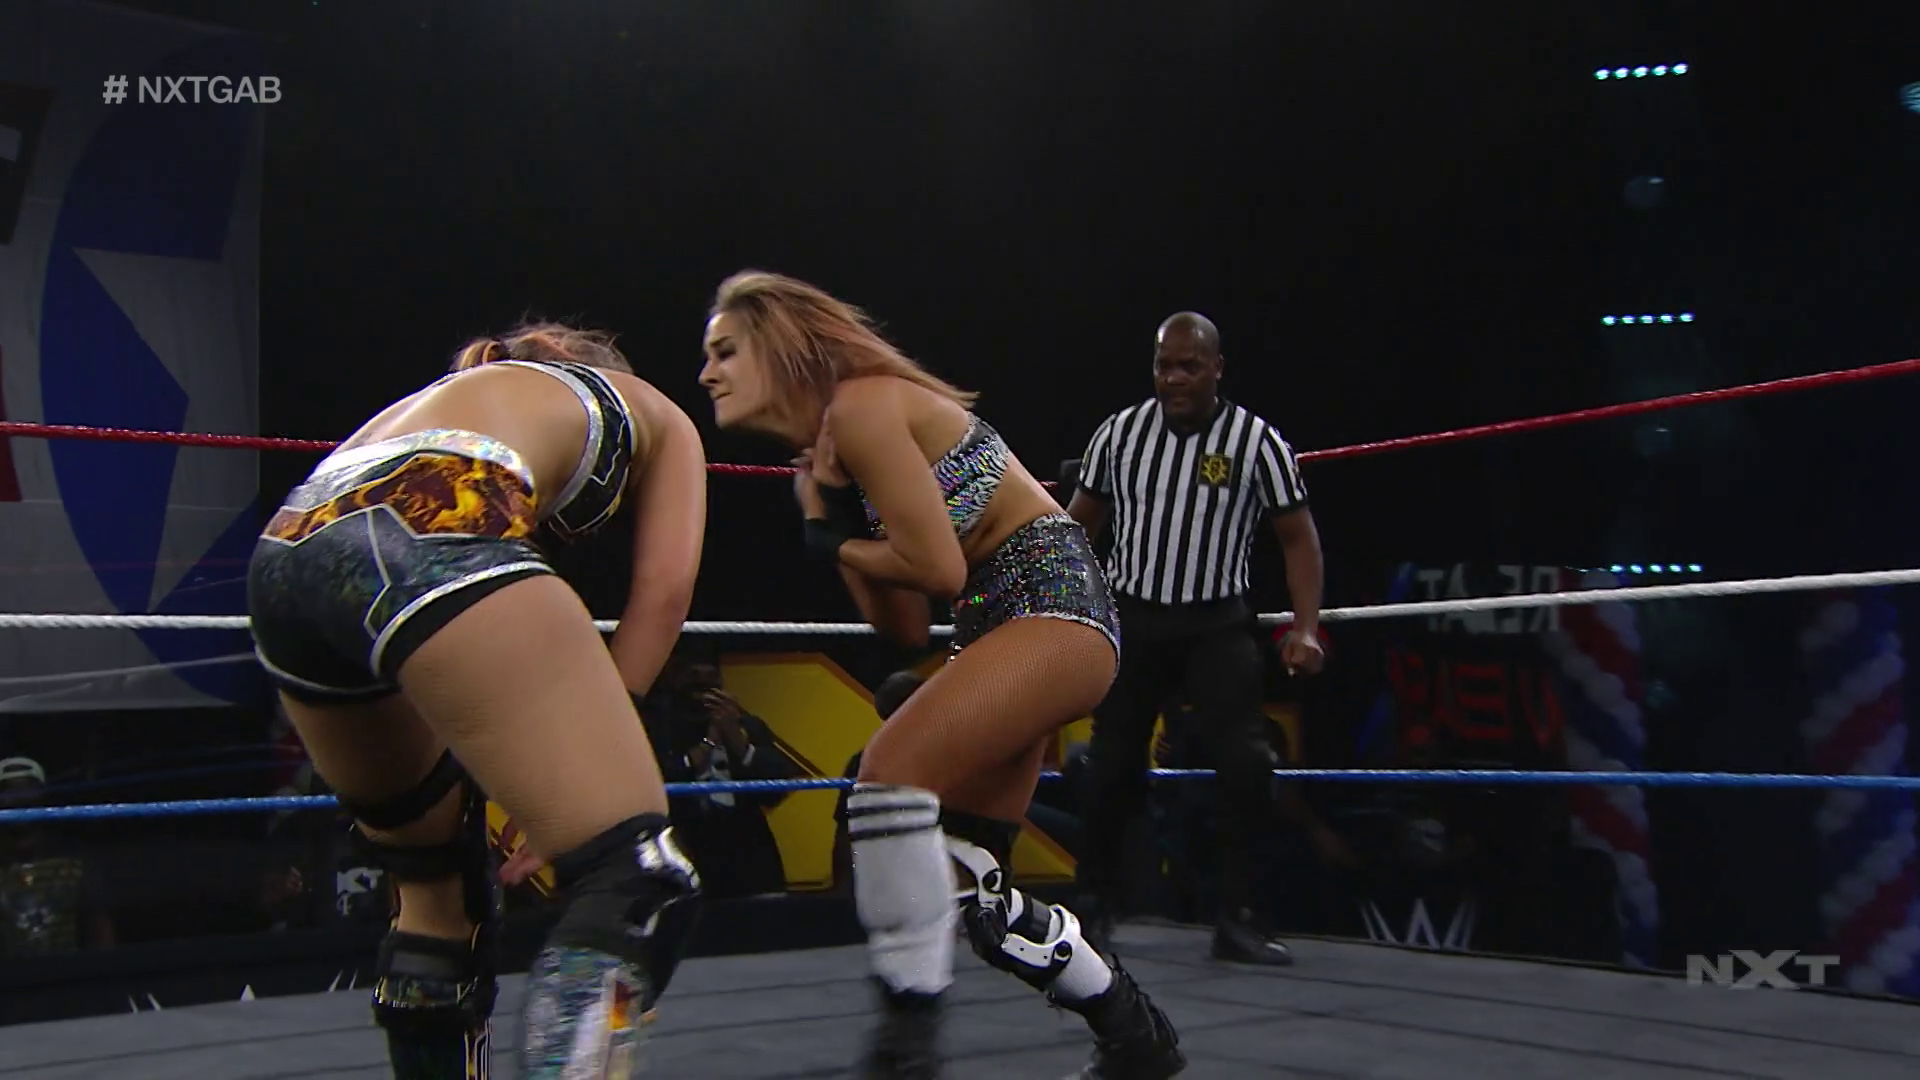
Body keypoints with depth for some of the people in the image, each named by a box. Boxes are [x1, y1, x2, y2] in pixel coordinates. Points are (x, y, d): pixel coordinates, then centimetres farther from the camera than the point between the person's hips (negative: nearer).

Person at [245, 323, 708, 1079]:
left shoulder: (453, 391, 42)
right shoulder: (656, 414, 30)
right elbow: (662, 588, 13)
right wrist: (588, 741, 12)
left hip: (286, 558, 7)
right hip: (432, 540, -7)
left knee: (442, 891, 24)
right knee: (636, 877, -8)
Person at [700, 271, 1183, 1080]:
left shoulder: (862, 404, -11)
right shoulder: (818, 460, 14)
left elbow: (940, 567, -16)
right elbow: (902, 627, 11)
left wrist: (832, 546, -2)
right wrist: (831, 526, 2)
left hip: (1055, 600, -10)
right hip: (995, 622, 10)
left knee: (893, 770, -26)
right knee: (968, 887, 7)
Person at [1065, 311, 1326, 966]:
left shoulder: (1257, 441, -6)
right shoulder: (1119, 432, 0)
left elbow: (1299, 537, -2)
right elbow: (1079, 523, 11)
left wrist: (1305, 630, -13)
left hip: (1216, 623, -1)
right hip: (1130, 617, 2)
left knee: (1246, 765, -14)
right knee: (1112, 768, 4)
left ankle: (1236, 920, -1)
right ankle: (1094, 905, 23)